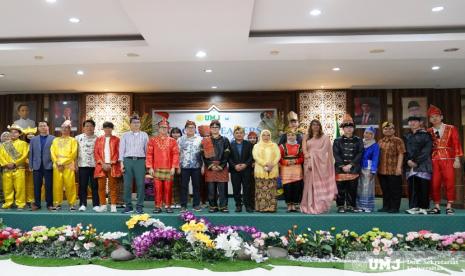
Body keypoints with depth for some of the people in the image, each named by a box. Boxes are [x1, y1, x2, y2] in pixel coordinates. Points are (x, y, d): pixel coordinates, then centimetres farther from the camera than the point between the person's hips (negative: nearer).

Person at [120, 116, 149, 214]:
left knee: (140, 184, -2)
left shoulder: (144, 135, 12)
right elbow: (122, 149, 8)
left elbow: (147, 149, 9)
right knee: (127, 184, 0)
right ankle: (128, 206, 8)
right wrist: (121, 162, 0)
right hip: (128, 160, 0)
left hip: (140, 161, 0)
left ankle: (139, 206, 5)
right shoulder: (125, 135, 12)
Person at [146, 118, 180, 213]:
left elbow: (176, 154, 3)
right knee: (157, 188, 1)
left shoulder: (172, 141, 8)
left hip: (169, 169, 0)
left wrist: (174, 167, -6)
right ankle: (158, 206, 9)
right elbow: (149, 154, 3)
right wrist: (150, 167, -4)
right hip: (156, 169, 0)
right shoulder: (152, 140, 7)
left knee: (168, 188, 2)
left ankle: (168, 206, 12)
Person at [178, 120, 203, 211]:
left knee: (196, 186, 6)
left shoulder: (199, 140, 6)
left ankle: (196, 204, 15)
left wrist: (203, 166, -2)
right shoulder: (180, 140, 7)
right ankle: (183, 205, 11)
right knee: (184, 186, 4)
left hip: (196, 166, 0)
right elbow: (177, 153, 5)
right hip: (184, 166, 0)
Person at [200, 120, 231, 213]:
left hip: (222, 168, -1)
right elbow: (203, 156, 3)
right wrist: (211, 166, -8)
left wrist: (221, 166, -9)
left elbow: (226, 155, 1)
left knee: (223, 189, -1)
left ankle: (223, 206, 6)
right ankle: (213, 206, 12)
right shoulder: (205, 141, 11)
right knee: (211, 189, 3)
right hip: (209, 168, 1)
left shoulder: (225, 140, 8)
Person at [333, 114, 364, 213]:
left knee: (352, 189, 6)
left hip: (353, 170, 1)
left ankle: (351, 205, 18)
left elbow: (359, 154, -2)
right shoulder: (337, 141, 5)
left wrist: (350, 165, -12)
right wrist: (342, 166, -13)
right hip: (340, 169, -1)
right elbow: (336, 154, -3)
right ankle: (340, 206, 12)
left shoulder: (358, 141, 7)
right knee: (340, 189, 2)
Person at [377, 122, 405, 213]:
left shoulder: (398, 141, -3)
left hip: (394, 171, -6)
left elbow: (401, 154, -9)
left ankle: (395, 207, 9)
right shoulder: (380, 142, 15)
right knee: (385, 190, 13)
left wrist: (399, 167, -16)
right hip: (382, 171, 6)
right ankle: (386, 206, 22)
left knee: (395, 190, 1)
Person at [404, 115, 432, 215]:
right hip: (410, 165, 4)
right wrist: (408, 160, -5)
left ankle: (423, 208, 4)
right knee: (412, 187, 0)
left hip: (423, 165, -4)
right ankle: (413, 207, 3)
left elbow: (426, 151, -6)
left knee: (423, 187, -3)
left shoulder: (425, 135, 3)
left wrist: (416, 161, -11)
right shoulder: (407, 137, 17)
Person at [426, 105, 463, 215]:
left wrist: (457, 159, -6)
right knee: (434, 184, 1)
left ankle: (449, 207, 7)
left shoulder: (451, 129, 5)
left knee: (450, 184, -2)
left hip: (448, 160, -1)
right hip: (434, 161, 1)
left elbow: (456, 144, 1)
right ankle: (436, 207, 9)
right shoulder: (428, 132, 8)